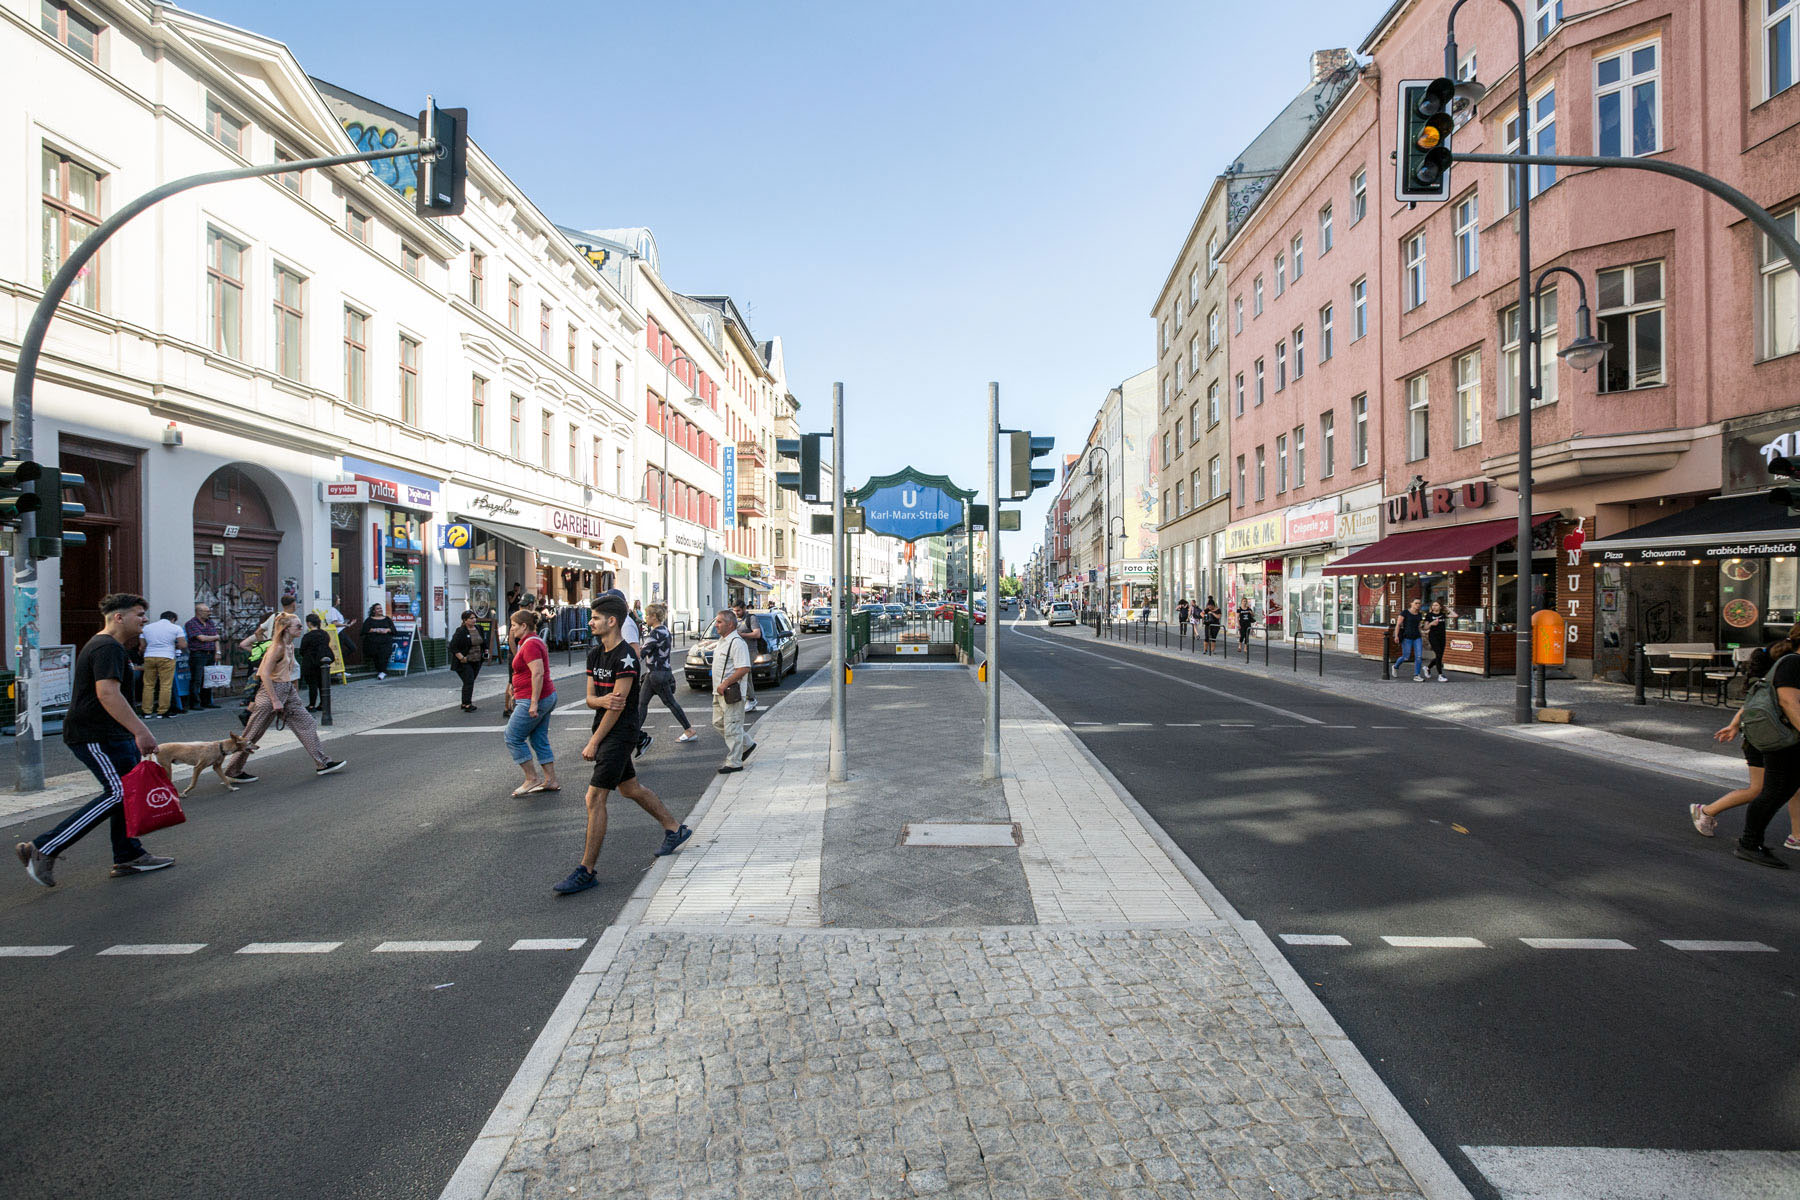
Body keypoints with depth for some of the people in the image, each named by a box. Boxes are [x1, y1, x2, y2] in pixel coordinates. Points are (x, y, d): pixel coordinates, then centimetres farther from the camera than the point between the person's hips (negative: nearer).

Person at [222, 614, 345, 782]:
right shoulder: (278, 647, -19)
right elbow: (265, 674, -22)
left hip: (288, 691, 9)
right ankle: (232, 771, 17)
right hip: (272, 691, -9)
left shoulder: (291, 646, 8)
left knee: (305, 722, 5)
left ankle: (322, 763, 7)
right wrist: (275, 700, -22)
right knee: (252, 734, 3)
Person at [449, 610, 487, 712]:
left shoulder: (479, 629, 8)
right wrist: (462, 658, -18)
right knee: (469, 682, -14)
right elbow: (453, 647, -14)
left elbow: (483, 642, 24)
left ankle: (465, 703, 20)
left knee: (470, 682, 10)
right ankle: (467, 705, -11)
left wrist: (485, 652, 12)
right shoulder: (460, 632, -13)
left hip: (476, 662, 6)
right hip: (464, 662, -6)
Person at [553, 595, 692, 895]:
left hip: (620, 733, -9)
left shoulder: (625, 657, -18)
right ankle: (674, 828, 36)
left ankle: (586, 871, -3)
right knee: (630, 788, 19)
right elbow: (590, 698, 7)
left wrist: (593, 742, -16)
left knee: (595, 798, -9)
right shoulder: (595, 654, 9)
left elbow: (617, 706, -19)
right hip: (605, 730, 9)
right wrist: (602, 701, -17)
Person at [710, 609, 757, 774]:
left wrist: (725, 684, -24)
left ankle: (734, 763, 5)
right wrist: (719, 687, 15)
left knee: (732, 727, -4)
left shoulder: (736, 642, -18)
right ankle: (747, 745, 30)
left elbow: (744, 669, -25)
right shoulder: (722, 640, 15)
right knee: (718, 723, 17)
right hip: (720, 692, 11)